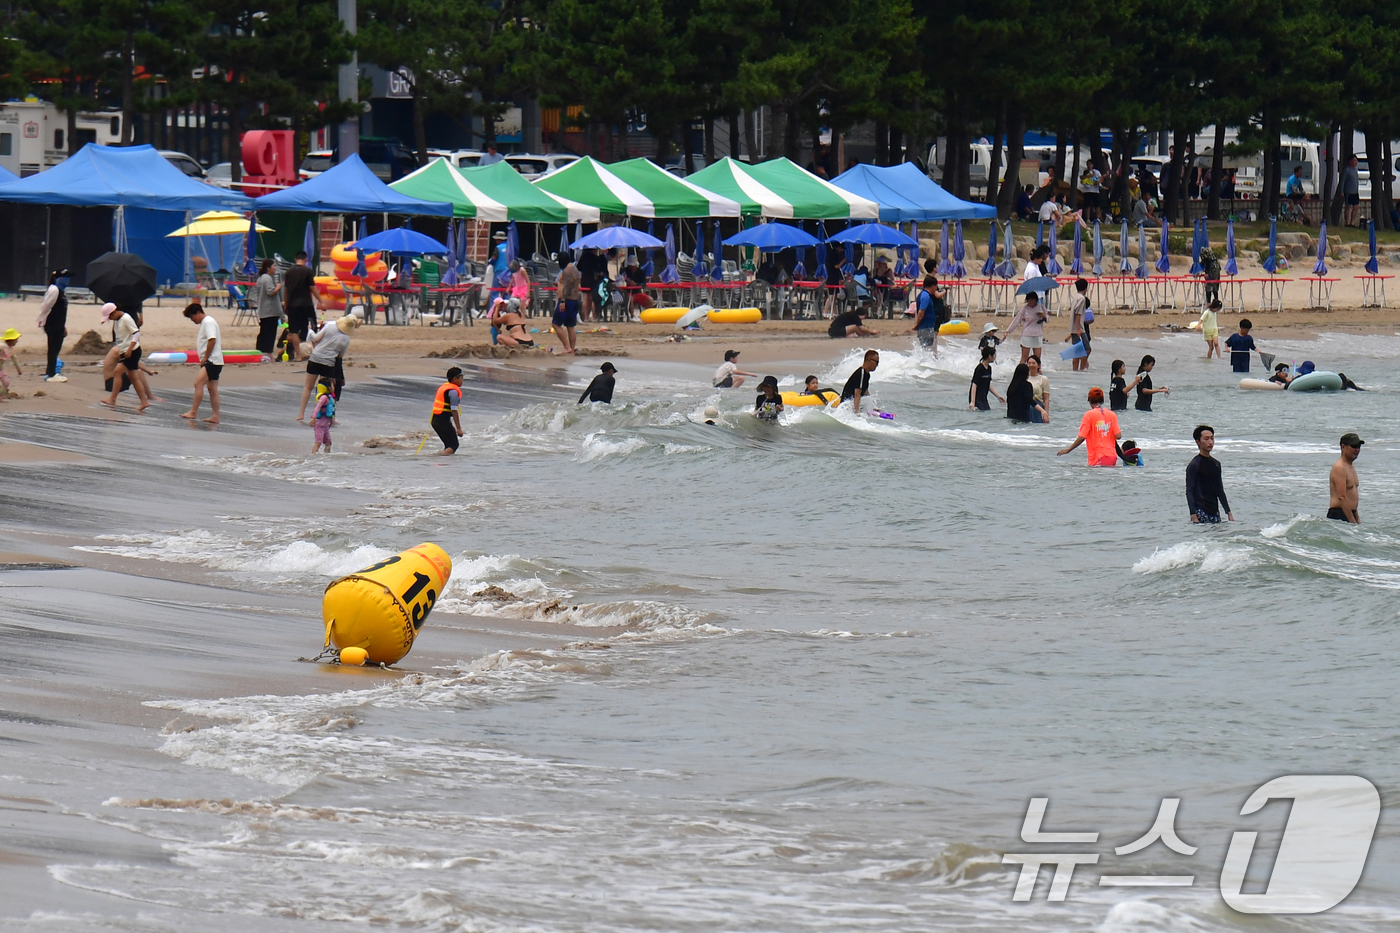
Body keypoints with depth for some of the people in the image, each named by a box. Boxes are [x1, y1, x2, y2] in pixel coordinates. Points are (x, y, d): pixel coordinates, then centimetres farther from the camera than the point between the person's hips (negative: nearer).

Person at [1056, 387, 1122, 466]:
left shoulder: (1089, 415, -3)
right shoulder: (1112, 415, 8)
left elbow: (1082, 437, -7)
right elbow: (1118, 436, 2)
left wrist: (1068, 450, 4)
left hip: (1098, 458, -5)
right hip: (1112, 456, 5)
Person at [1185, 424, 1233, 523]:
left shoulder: (1216, 464, 15)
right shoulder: (1194, 465, -6)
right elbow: (1189, 492, -10)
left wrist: (1228, 512, 18)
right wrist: (1193, 516, -18)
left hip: (1214, 511, 7)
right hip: (1200, 511, -7)